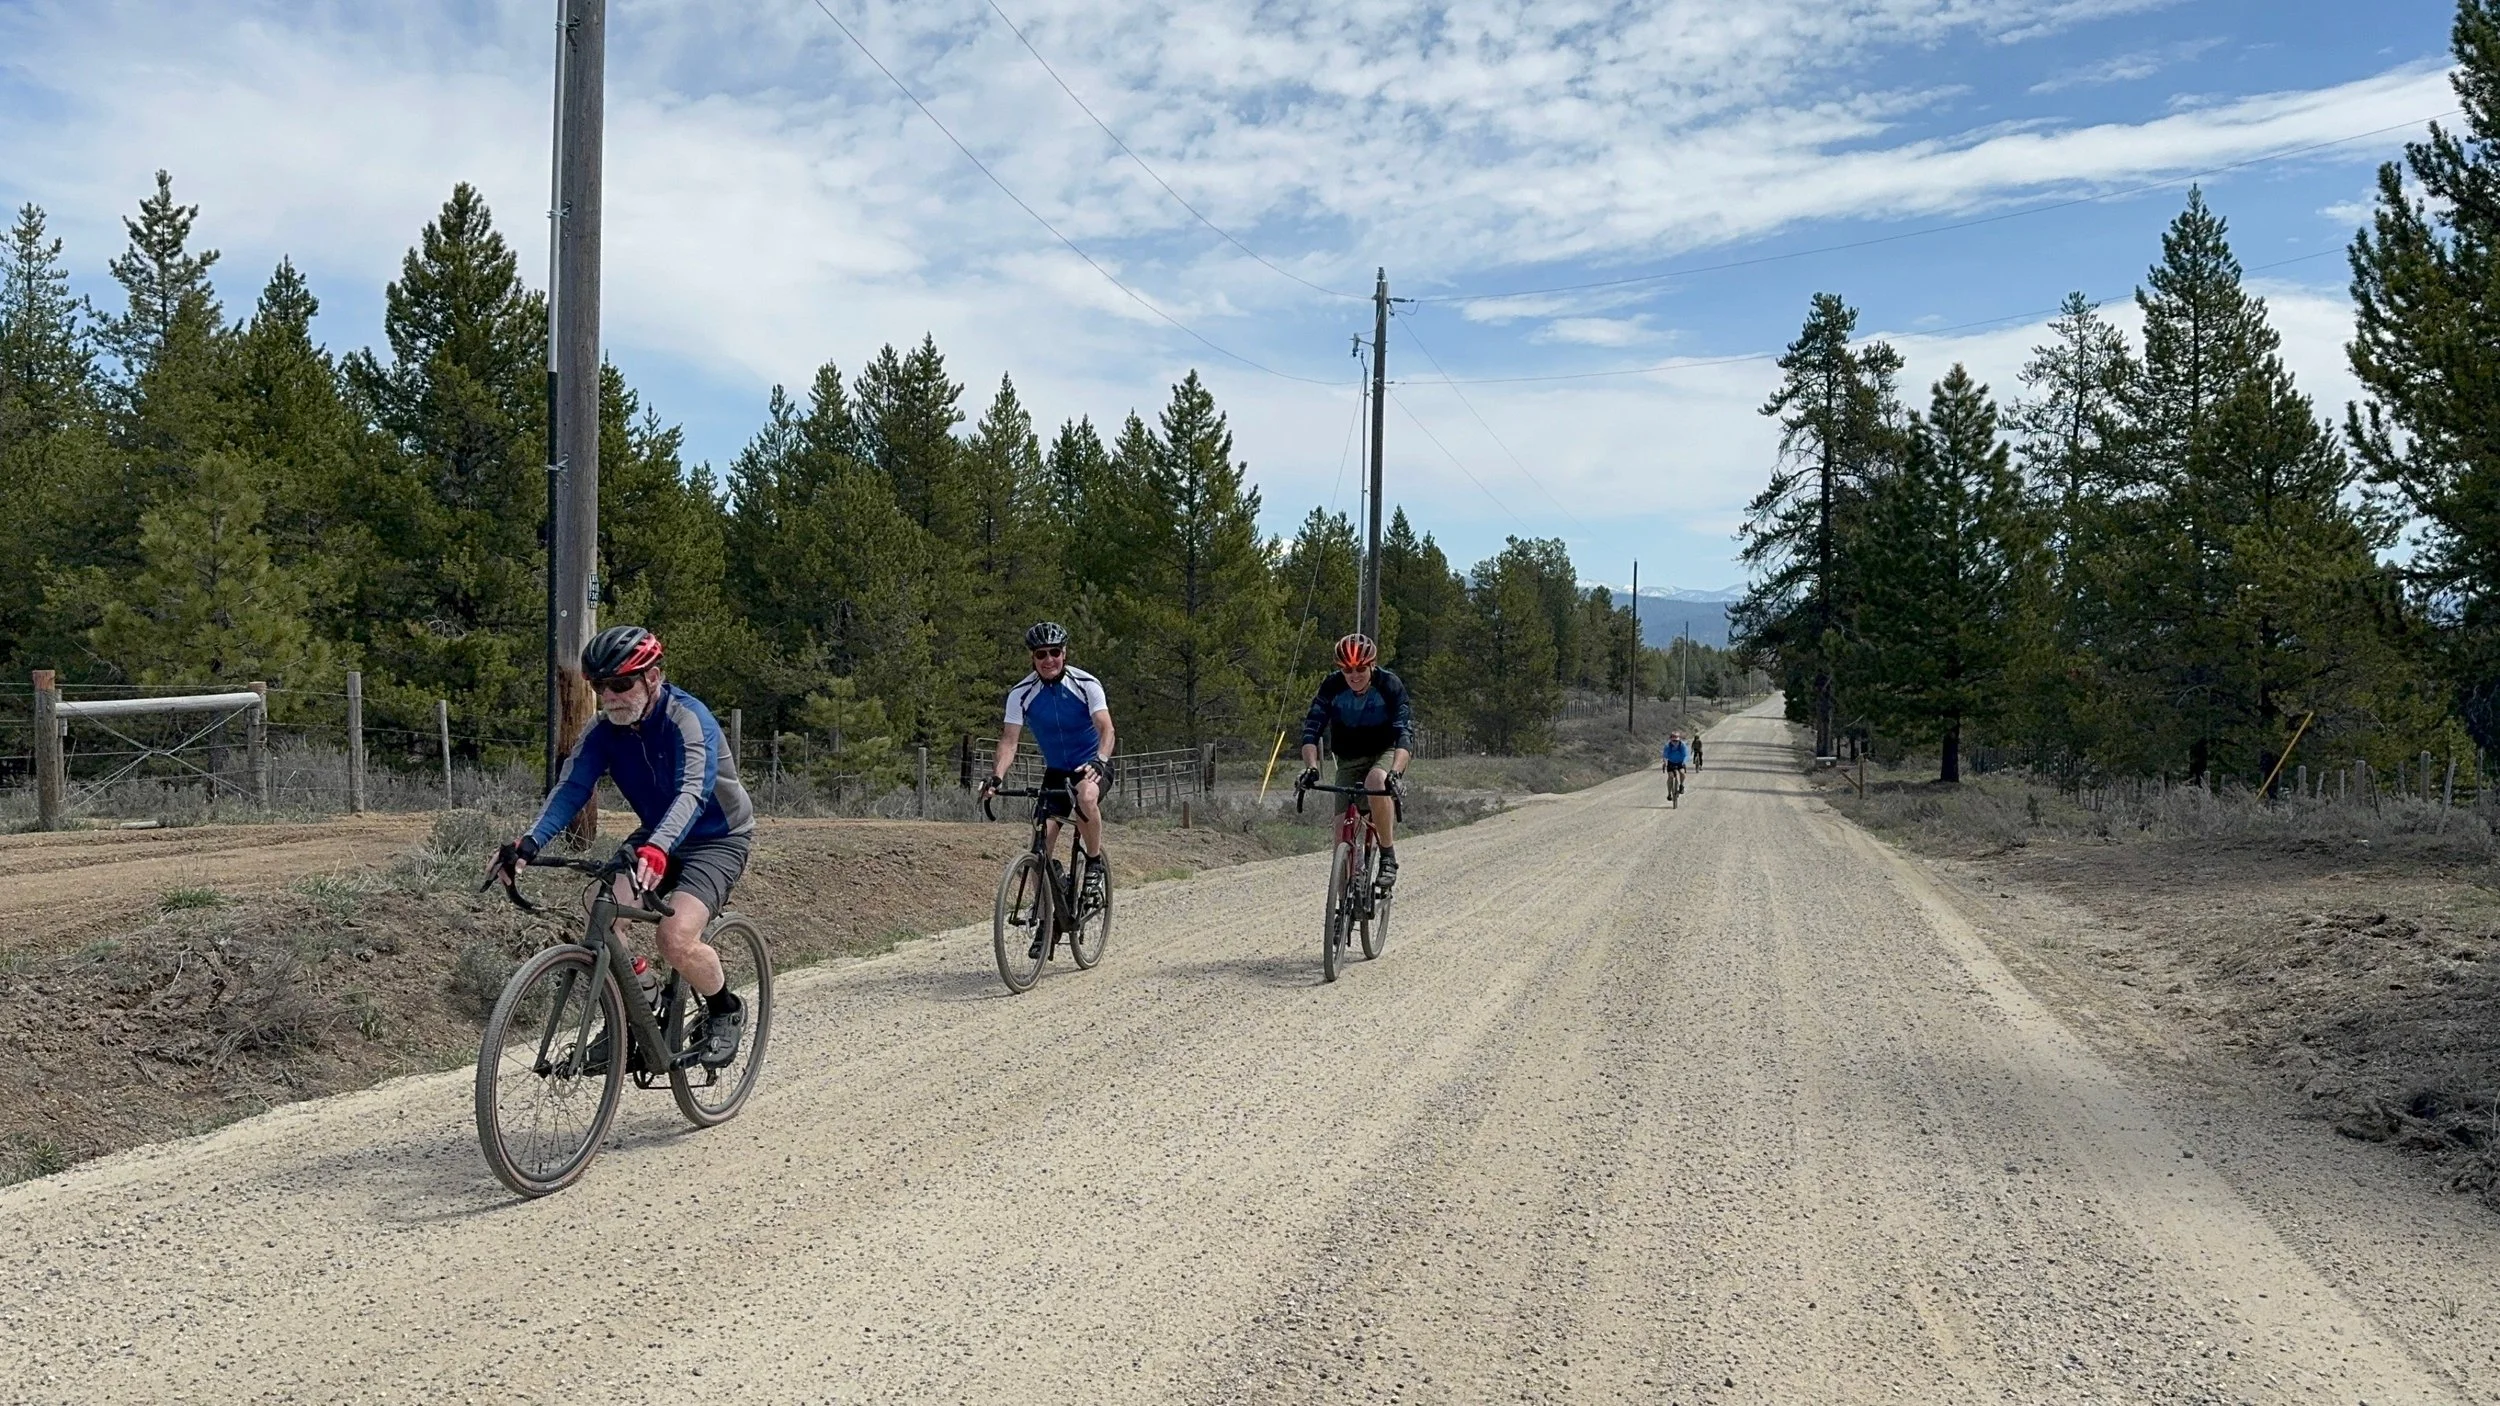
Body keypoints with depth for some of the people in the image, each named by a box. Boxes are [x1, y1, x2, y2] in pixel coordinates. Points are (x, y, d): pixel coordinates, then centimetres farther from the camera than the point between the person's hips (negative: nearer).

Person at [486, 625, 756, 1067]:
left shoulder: (688, 719, -27)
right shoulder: (603, 729, -9)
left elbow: (692, 792, -42)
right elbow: (571, 788, -18)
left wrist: (656, 849, -59)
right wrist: (528, 844, -35)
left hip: (716, 839, -6)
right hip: (656, 837, 6)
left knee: (676, 938, -26)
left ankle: (726, 1011, 4)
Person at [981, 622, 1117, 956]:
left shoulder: (1086, 684, -17)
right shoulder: (1021, 694, -11)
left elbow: (1106, 729, -25)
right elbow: (1009, 740, -16)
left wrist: (1099, 760, -45)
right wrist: (996, 777, -33)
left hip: (1092, 765, -3)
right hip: (1055, 771, 3)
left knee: (1086, 797, -38)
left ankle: (1094, 864, -14)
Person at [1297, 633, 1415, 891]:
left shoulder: (1390, 685, -23)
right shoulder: (1331, 687, -16)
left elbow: (1405, 734, -32)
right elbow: (1311, 730, -21)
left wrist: (1395, 772, -49)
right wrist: (1311, 767, -39)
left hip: (1387, 753, -3)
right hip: (1349, 760, 3)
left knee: (1376, 782, -37)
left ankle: (1389, 857, -24)